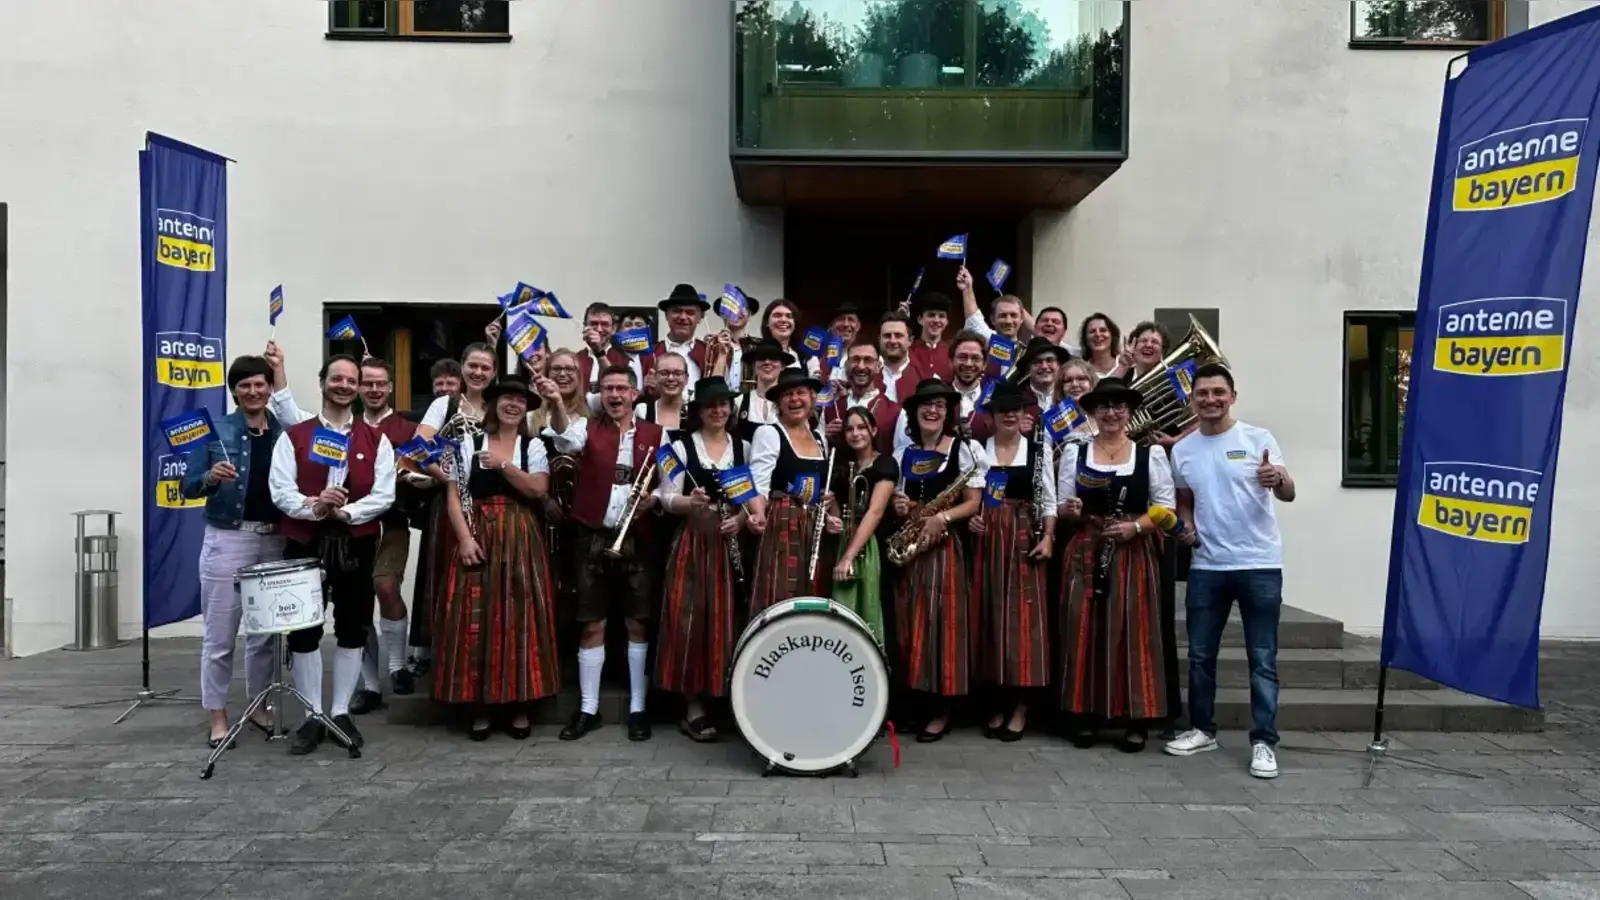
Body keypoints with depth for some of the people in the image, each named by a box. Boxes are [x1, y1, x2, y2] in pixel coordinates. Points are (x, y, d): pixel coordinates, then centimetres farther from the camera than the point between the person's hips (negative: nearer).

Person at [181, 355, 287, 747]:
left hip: (275, 541, 3)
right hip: (226, 540, -3)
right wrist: (210, 478, -23)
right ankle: (218, 717, 13)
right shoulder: (215, 431, -1)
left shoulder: (286, 432, 5)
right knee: (219, 634, 2)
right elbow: (188, 487, -2)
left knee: (265, 631, 12)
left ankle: (259, 706, 26)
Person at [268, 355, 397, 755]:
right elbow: (280, 492, -4)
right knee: (304, 632, 3)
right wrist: (314, 507, -22)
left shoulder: (376, 439, 5)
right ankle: (313, 716, 14)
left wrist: (345, 511, -17)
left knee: (352, 630, 7)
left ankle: (342, 712, 20)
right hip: (304, 543, 0)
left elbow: (384, 495, -4)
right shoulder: (293, 436, 4)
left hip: (357, 544, 1)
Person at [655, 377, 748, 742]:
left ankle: (726, 699, 14)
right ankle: (693, 708, 3)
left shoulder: (743, 447, 11)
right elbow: (667, 498, -3)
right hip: (693, 540, -2)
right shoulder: (681, 446, 2)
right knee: (691, 617, -5)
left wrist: (740, 518, -9)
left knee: (726, 618, 2)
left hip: (731, 541, 2)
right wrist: (691, 501, -22)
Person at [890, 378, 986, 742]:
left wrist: (942, 517, -20)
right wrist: (898, 506, -4)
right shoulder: (902, 454, 13)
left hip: (947, 545, -4)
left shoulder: (966, 449, 0)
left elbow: (974, 503, -5)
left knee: (942, 620, -5)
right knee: (910, 622, 5)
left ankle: (941, 710, 3)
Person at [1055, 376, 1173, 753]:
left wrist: (1135, 526, -14)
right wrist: (1071, 510, -14)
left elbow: (1166, 507, 1)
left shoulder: (1151, 453, 4)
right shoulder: (1074, 451, 7)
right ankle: (1086, 716, 10)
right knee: (1085, 632, 1)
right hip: (1085, 554, 1)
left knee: (1133, 633, 0)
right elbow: (1061, 506, 8)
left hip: (1134, 554, -1)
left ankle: (1137, 721, 8)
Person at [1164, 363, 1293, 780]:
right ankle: (1202, 730, 26)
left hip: (1259, 565, -4)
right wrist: (1185, 527, -1)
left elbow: (1288, 494, -14)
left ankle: (1264, 742, 9)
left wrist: (1280, 480, -37)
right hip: (1206, 566, 4)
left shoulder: (1258, 439, -6)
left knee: (1262, 659, 1)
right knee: (1200, 654, 11)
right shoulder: (1182, 450, 6)